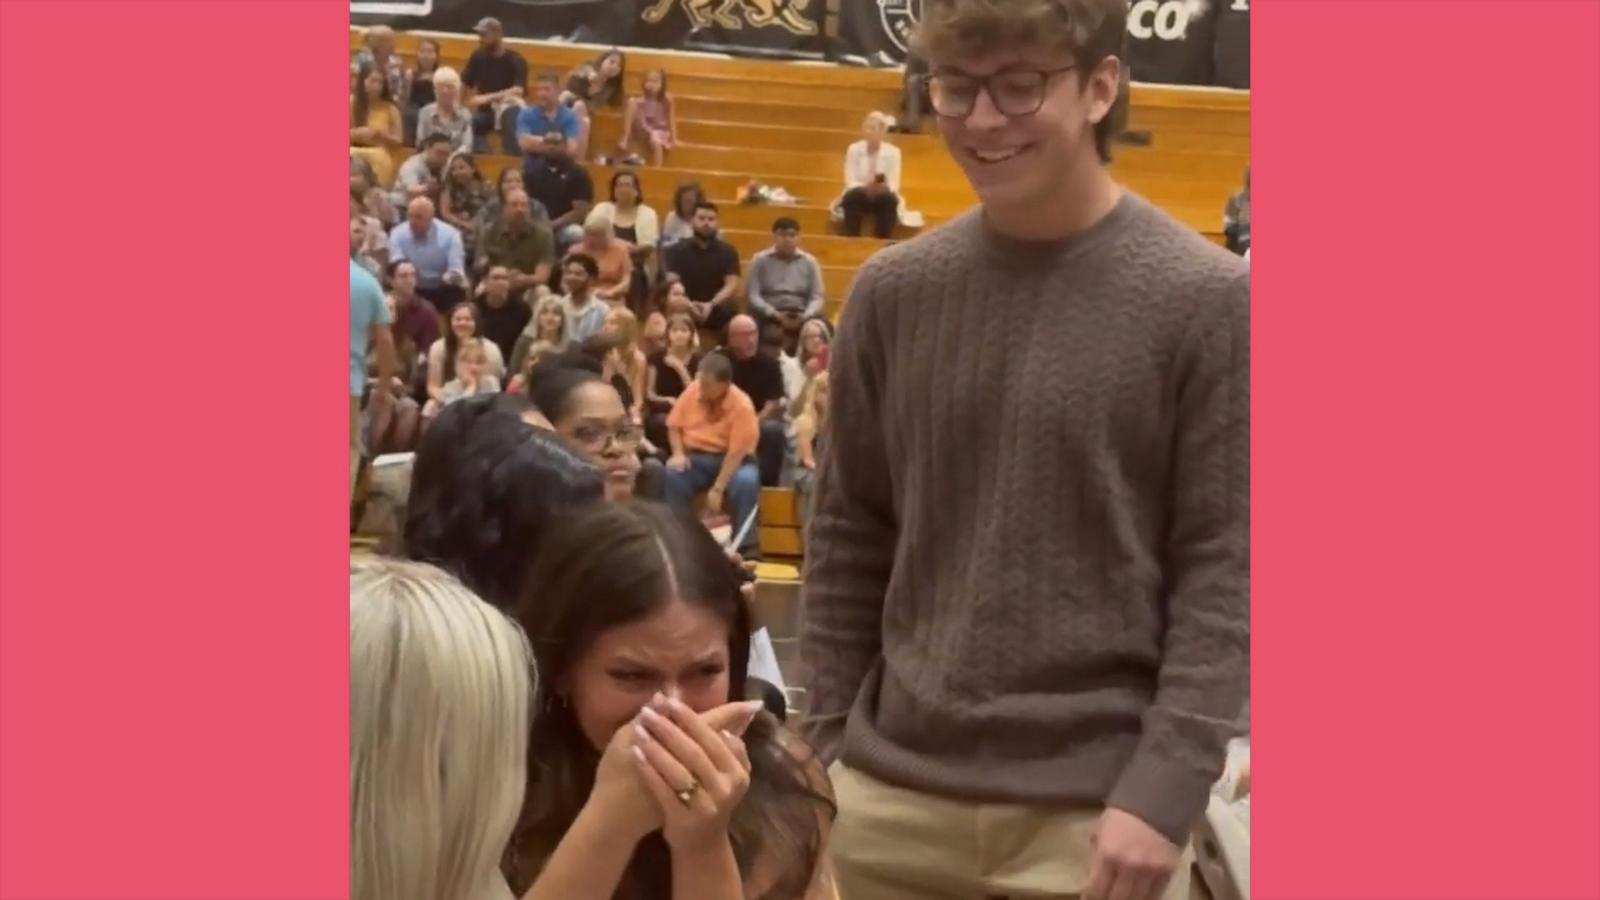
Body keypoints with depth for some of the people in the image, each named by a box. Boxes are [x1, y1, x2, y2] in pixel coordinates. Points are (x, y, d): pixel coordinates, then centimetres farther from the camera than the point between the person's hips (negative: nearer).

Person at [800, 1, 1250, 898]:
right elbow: (848, 542, 10)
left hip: (1097, 809, -3)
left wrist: (1166, 789, -13)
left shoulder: (1207, 300, -6)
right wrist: (830, 749, 7)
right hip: (895, 795, 4)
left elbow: (1223, 571, -7)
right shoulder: (895, 291, 5)